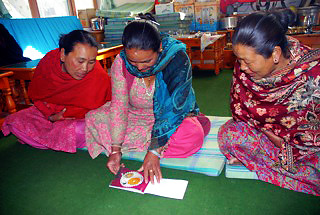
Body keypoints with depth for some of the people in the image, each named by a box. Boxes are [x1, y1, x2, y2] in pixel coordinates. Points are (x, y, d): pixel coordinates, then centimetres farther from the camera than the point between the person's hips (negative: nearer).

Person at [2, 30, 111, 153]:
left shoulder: (100, 77, -31)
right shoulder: (49, 60, -17)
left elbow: (91, 110, -17)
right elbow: (35, 93, -1)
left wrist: (63, 115, -19)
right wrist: (51, 115, -13)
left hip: (81, 118, -5)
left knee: (76, 130, -37)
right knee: (13, 121, -3)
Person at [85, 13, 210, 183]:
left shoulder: (178, 59, -26)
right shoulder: (120, 63, -17)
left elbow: (174, 108, -29)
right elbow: (119, 106, -17)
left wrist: (154, 151, -33)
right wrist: (115, 150, -23)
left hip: (170, 118, -2)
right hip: (136, 117, 3)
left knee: (192, 137, -34)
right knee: (93, 119, -16)